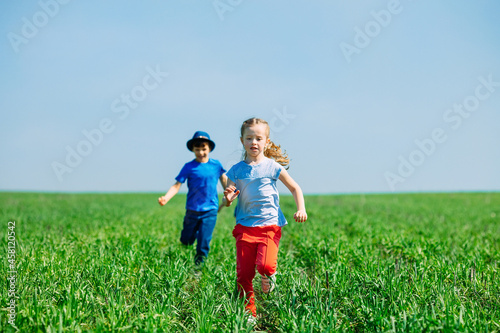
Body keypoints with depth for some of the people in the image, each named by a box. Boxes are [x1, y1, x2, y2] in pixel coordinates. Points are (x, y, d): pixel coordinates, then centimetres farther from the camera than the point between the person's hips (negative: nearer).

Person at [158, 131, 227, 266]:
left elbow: (224, 179, 19)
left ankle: (199, 265, 15)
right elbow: (176, 185, -11)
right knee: (186, 241, 10)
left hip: (210, 210, 0)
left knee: (204, 242, -4)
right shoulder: (189, 167, -7)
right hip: (192, 210, 0)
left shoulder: (216, 164, 0)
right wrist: (165, 198, -27)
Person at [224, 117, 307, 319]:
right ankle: (249, 312, 18)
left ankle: (268, 276, 15)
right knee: (243, 273, 2)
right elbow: (228, 198, 9)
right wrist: (228, 199, -15)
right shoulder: (236, 170, 5)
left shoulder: (273, 167, 1)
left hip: (269, 225, -2)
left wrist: (301, 209, -5)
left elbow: (295, 188, 9)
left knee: (265, 265, -22)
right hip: (245, 227, 2)